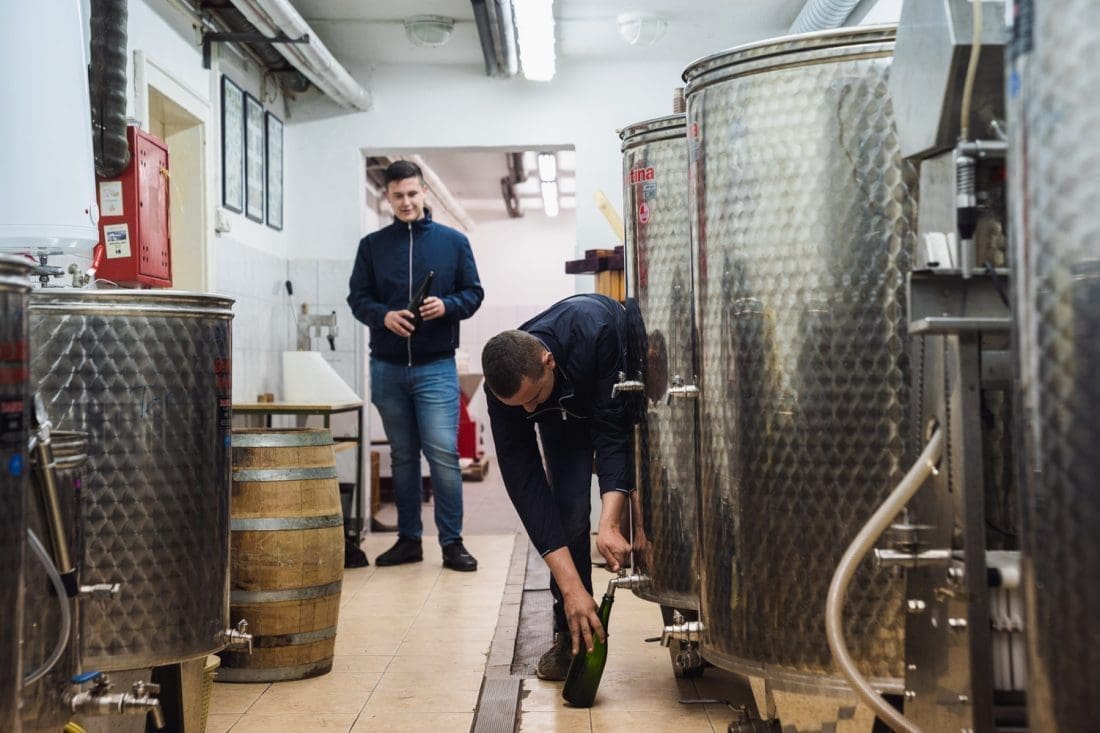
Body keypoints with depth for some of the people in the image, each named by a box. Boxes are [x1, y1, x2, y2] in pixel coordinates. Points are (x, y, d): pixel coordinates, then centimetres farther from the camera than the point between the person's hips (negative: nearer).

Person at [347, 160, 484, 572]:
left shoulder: (453, 241, 4)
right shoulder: (372, 245, 8)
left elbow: (473, 293, 6)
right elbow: (358, 298, 7)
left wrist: (447, 305, -14)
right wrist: (384, 315, -13)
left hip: (436, 366, -2)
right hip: (387, 367, 2)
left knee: (443, 453, -8)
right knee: (402, 456, 10)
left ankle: (452, 542, -1)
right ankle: (408, 539, 18)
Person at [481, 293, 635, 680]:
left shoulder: (596, 332, -45)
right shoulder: (505, 389, -34)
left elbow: (614, 431, -41)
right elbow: (525, 484, -34)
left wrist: (610, 523, -52)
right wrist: (571, 587, -40)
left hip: (624, 396, -1)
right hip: (563, 413, 1)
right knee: (568, 506, -15)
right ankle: (569, 633, -2)